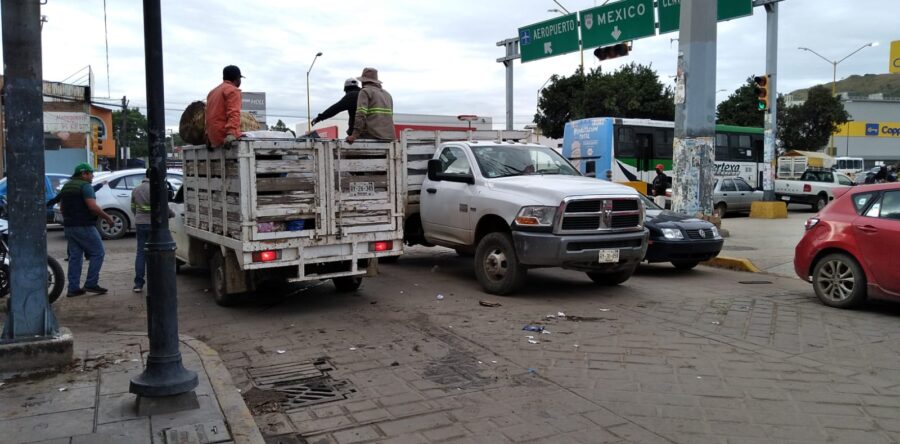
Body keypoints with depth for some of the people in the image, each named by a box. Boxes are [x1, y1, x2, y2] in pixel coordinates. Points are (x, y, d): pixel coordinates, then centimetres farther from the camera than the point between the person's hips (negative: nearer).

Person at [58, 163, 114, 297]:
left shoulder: (66, 186, 16)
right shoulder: (85, 186, -12)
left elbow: (62, 207, 22)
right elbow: (93, 207, -21)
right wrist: (107, 217, -11)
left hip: (69, 227, 9)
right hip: (84, 227, -9)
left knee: (75, 256, 11)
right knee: (98, 253, 0)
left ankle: (73, 288, 10)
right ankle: (91, 284, -4)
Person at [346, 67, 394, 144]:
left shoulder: (365, 91, 1)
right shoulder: (387, 94, 23)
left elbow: (361, 114, -13)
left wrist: (354, 135, -19)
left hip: (371, 137, -7)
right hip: (388, 137, 7)